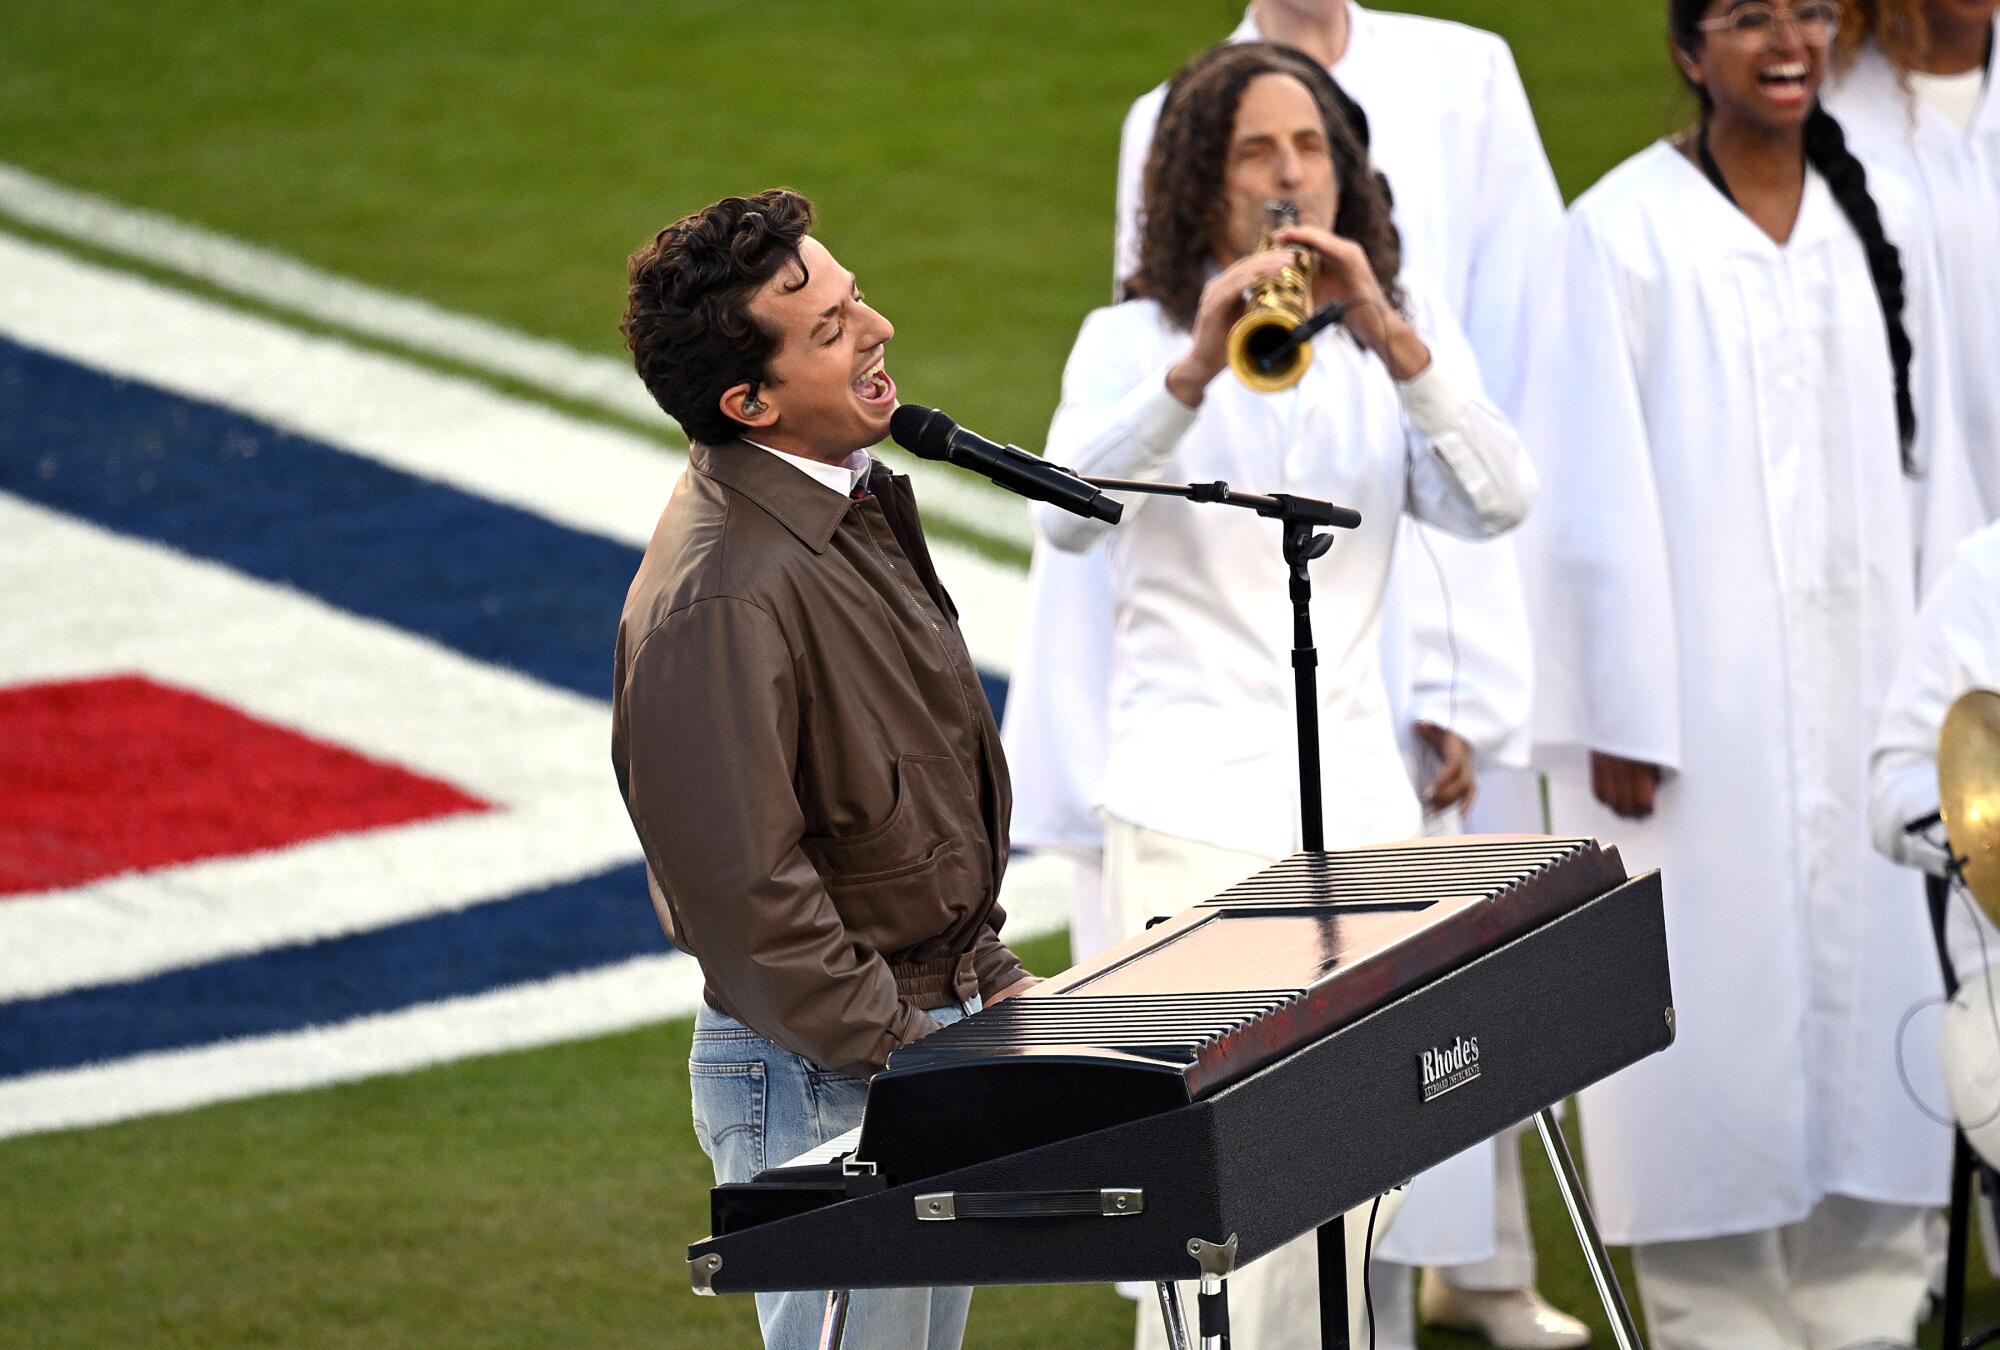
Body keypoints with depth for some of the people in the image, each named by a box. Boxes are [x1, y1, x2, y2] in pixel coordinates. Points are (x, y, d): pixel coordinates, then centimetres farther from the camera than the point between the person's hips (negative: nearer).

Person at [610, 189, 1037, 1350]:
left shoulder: (858, 503, 8)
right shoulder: (718, 597, -24)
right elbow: (744, 884, -24)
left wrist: (989, 976, 13)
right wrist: (907, 1055, -18)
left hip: (932, 1024, 9)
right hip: (820, 1080, -9)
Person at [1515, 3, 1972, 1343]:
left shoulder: (1872, 220, 8)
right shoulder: (1626, 231, -8)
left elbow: (1928, 452, 11)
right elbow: (1599, 492, -9)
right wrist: (1622, 716, -11)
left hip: (1852, 683, 5)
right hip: (1698, 689, -5)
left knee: (1863, 1008, 6)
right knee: (1712, 1026, -1)